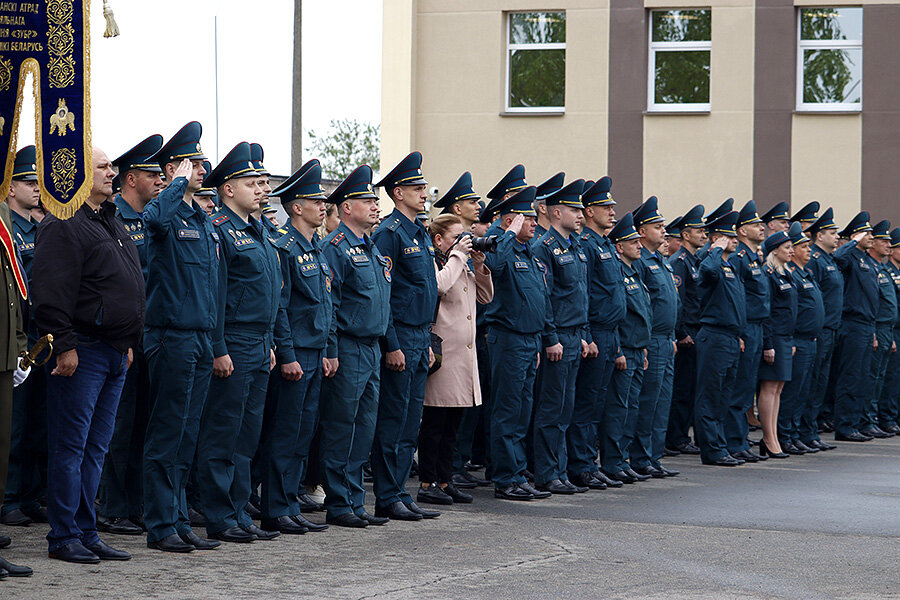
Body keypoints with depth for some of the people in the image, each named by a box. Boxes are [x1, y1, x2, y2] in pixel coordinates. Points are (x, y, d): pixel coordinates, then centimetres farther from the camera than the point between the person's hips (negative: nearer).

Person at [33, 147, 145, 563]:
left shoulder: (111, 224, 19)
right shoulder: (63, 226, -11)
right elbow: (52, 293, -17)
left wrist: (128, 343, 22)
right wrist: (64, 345, -20)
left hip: (114, 354, 9)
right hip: (82, 352, -9)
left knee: (95, 449, 11)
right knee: (71, 447, -4)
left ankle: (86, 533, 16)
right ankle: (64, 537, 1)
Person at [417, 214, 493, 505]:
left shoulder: (464, 263, 18)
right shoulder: (431, 262, -7)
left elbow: (485, 297, 21)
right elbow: (440, 284, -28)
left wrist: (479, 266, 8)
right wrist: (458, 255, -15)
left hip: (464, 353, 9)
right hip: (443, 351, -9)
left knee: (451, 424, 12)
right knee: (434, 423, -4)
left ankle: (444, 480, 17)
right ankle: (427, 484, 1)